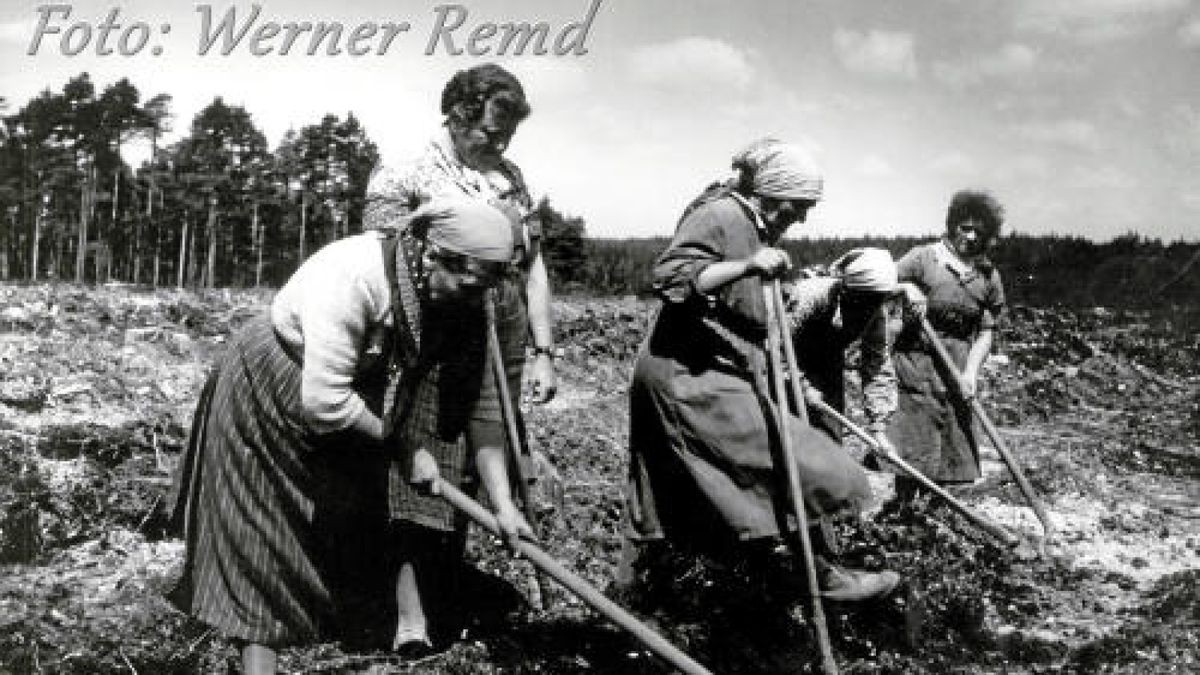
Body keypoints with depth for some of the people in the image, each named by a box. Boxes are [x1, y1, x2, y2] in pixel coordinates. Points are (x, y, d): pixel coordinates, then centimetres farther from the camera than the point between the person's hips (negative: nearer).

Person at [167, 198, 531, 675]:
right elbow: (324, 402, -36)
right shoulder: (350, 276, -36)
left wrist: (503, 503, -16)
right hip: (266, 399, -6)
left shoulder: (460, 303, -15)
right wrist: (400, 440, -22)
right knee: (265, 540, -3)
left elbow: (480, 404, -12)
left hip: (357, 409, 6)